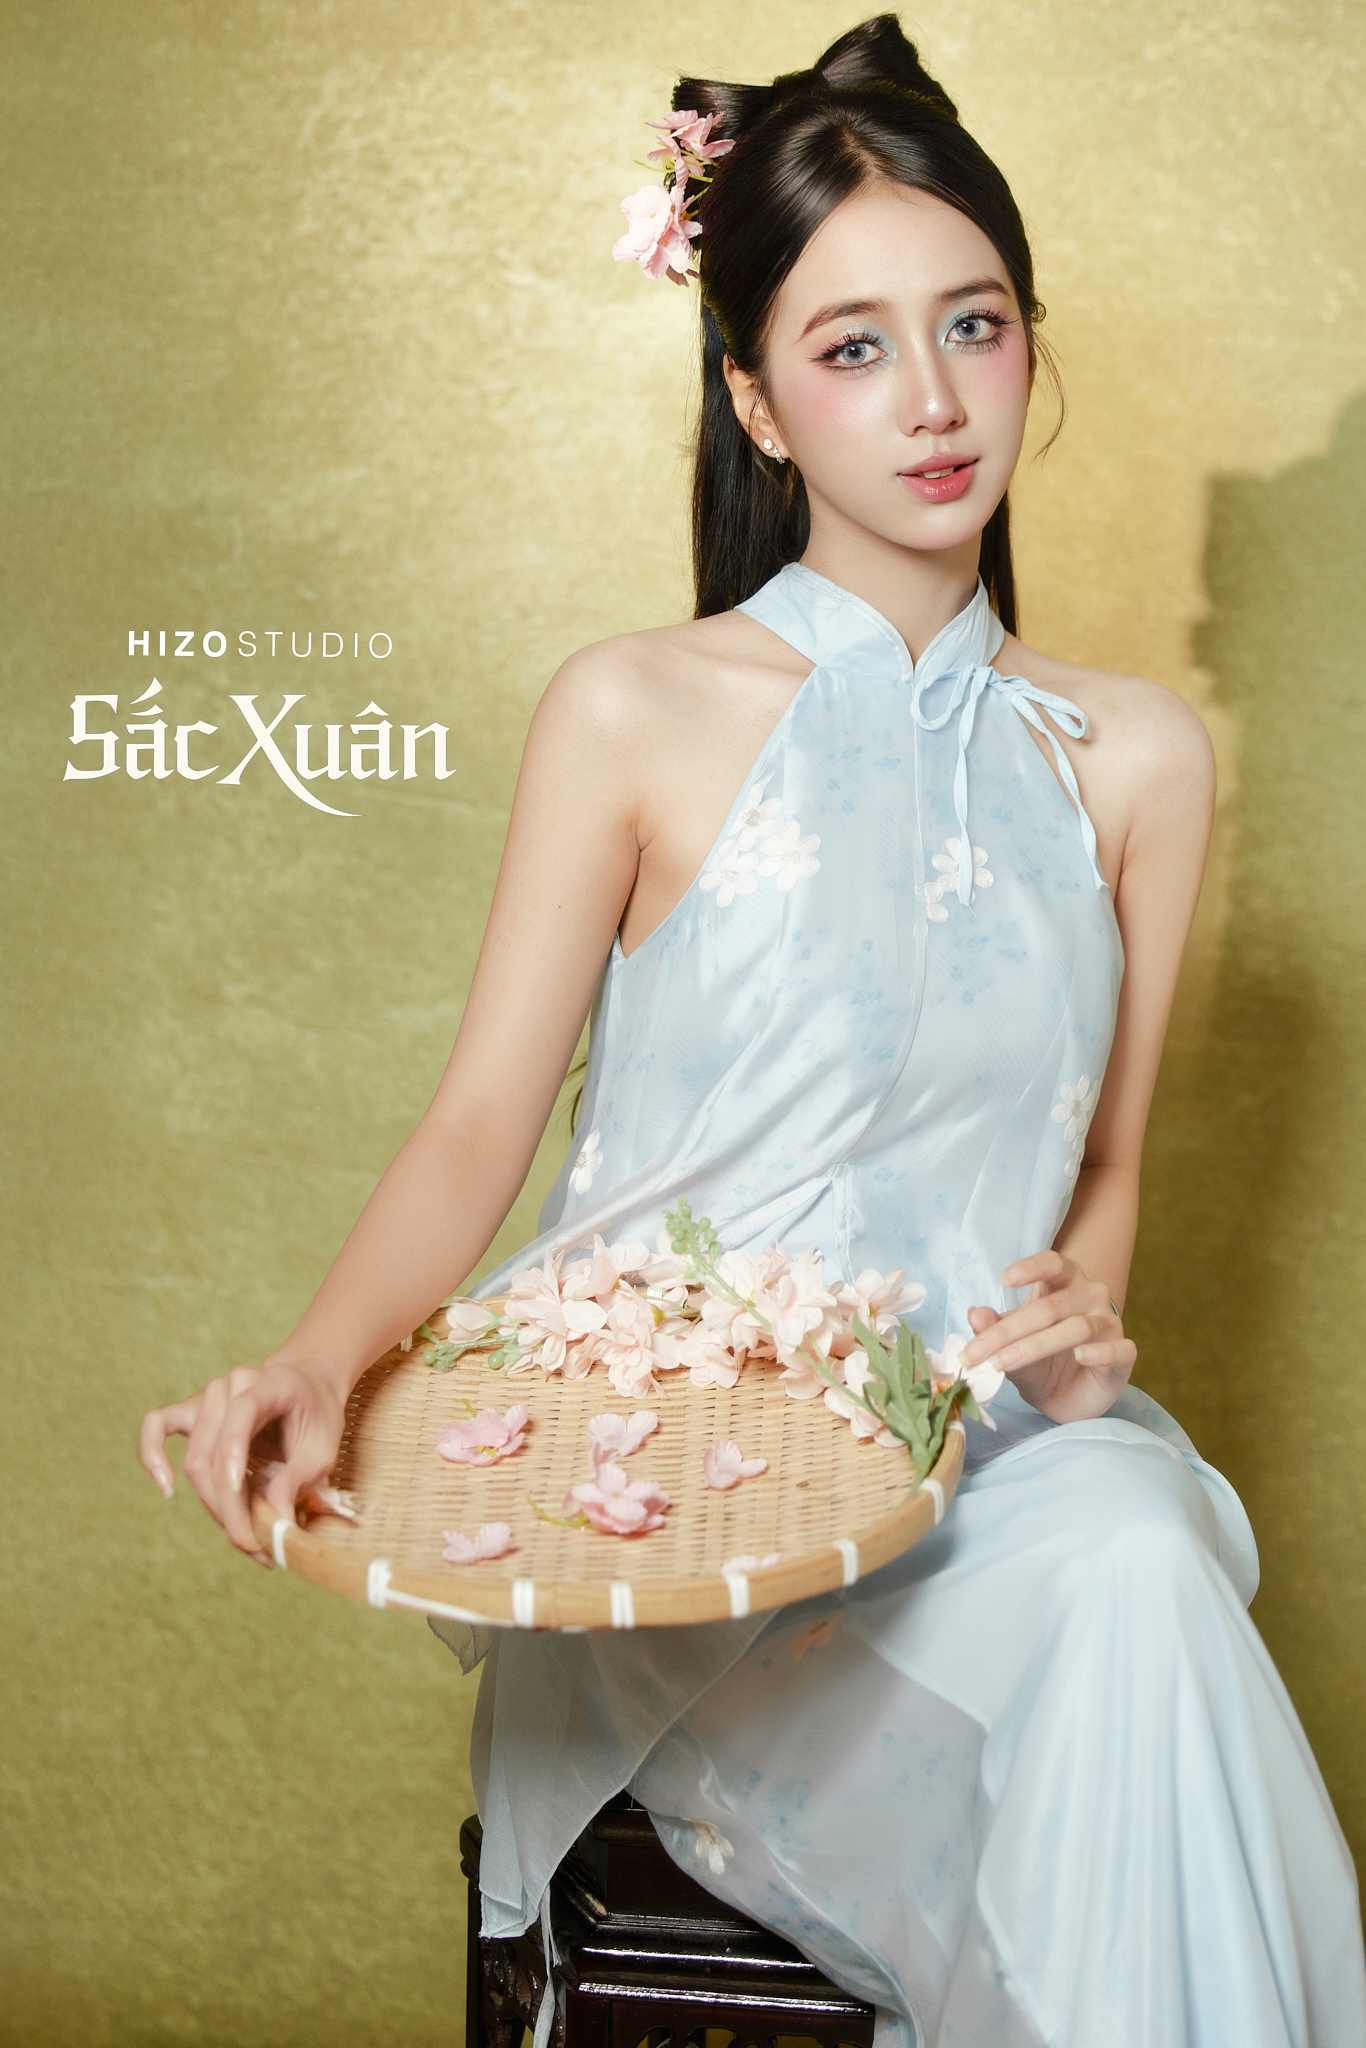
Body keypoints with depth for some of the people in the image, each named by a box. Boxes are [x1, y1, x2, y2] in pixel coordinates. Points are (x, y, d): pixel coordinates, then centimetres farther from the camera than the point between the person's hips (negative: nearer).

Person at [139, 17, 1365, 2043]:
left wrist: (1082, 1309, -8)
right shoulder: (636, 715, -2)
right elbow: (480, 1119, -3)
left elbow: (1105, 1162, 14)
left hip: (988, 1442, 3)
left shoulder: (1129, 757, 7)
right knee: (1121, 1641, -28)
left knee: (1133, 1563, -30)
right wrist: (319, 1360, -21)